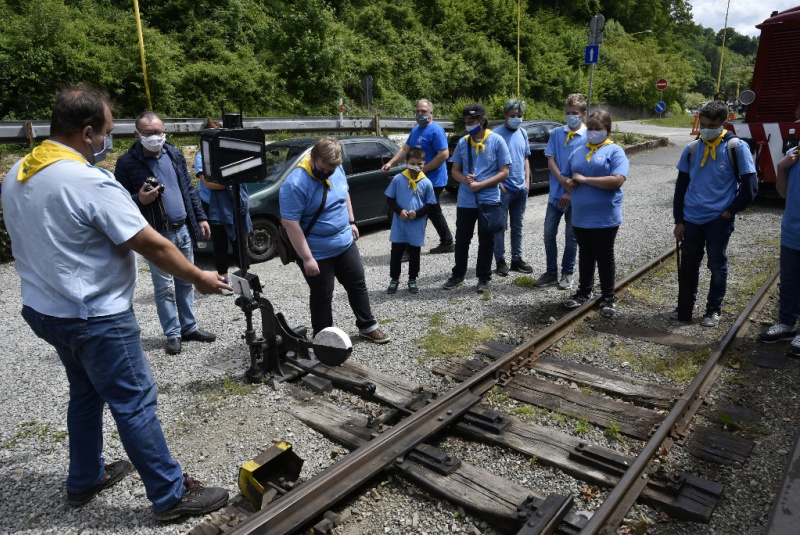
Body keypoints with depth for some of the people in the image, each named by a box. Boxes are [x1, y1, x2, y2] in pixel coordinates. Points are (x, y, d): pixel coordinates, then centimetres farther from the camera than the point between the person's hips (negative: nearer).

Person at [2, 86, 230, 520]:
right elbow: (153, 245, -22)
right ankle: (171, 495, 12)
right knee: (134, 404, 0)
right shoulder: (90, 183, -24)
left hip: (45, 309, 9)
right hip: (96, 318, -9)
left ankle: (84, 479, 40)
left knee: (85, 392, 24)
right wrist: (199, 278, -10)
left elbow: (36, 241, 14)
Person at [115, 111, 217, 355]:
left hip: (183, 229, 5)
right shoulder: (127, 162, -8)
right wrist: (139, 199, -24)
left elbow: (189, 189, 14)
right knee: (164, 287, 3)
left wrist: (200, 218, 10)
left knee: (186, 282, 12)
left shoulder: (175, 154, 8)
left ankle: (189, 327, 23)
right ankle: (173, 334, 14)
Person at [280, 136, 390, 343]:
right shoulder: (295, 184, -25)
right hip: (317, 253, -7)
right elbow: (289, 223, -26)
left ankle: (367, 327, 35)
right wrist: (307, 258, -25)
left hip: (345, 243, 7)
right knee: (322, 297, 7)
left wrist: (351, 222, 18)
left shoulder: (337, 170, -4)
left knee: (358, 284, 17)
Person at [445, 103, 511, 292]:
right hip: (465, 201, 3)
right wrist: (465, 180, -12)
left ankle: (483, 277, 20)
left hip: (489, 200, -3)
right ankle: (458, 275, 25)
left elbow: (504, 172, -6)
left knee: (486, 241, 8)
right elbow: (455, 170, 11)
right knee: (461, 239, 10)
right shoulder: (463, 142, 5)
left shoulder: (497, 141, -5)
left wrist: (481, 184, -17)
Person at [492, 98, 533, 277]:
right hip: (504, 188, -6)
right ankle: (500, 261, 10)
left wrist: (527, 180, 8)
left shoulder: (523, 133, 10)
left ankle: (517, 259, 22)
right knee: (500, 226, 1)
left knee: (517, 226, 13)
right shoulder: (497, 134, -8)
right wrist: (499, 183, -14)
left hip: (521, 188, 6)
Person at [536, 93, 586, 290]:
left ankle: (567, 273, 22)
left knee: (571, 236, 7)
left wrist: (570, 192, -14)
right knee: (549, 233, 5)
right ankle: (551, 272, 19)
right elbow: (550, 161, 0)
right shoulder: (557, 133, 4)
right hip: (556, 192, 3)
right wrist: (564, 182, -13)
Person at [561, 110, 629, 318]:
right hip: (580, 216, 5)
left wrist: (584, 179, -18)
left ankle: (608, 298, 18)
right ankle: (584, 292, 29)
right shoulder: (578, 152, 12)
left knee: (604, 256, 5)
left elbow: (617, 180, -20)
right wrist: (570, 183, -7)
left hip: (605, 217, -5)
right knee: (585, 255, 16)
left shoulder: (615, 151, -6)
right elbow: (565, 176, 18)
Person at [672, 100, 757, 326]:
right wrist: (679, 220, 4)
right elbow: (681, 186, 7)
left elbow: (750, 186, -4)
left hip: (719, 219, -3)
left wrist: (731, 211, -6)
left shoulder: (737, 147, -6)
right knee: (688, 265, 10)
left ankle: (714, 310, 23)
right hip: (691, 218, 3)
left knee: (717, 266, 9)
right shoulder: (692, 149, 3)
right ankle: (684, 308, 24)